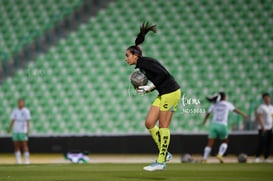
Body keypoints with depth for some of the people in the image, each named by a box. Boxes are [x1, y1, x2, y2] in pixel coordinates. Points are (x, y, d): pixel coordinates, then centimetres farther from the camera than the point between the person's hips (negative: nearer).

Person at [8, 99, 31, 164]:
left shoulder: (26, 111, -2)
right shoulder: (15, 111, 12)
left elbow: (27, 121, -7)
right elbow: (12, 120, 12)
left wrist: (28, 130, -15)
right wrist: (10, 128, 3)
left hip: (23, 131, -5)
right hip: (15, 131, 5)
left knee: (24, 145, -7)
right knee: (16, 146, 3)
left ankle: (27, 160, -4)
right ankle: (18, 160, 7)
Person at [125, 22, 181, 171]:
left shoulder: (144, 62, -14)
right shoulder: (140, 66, 13)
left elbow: (164, 74, -22)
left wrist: (150, 87, -18)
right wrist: (144, 89, -1)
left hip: (171, 92, -9)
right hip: (163, 95, 9)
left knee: (163, 126, -6)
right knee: (149, 123, 6)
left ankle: (161, 162, -1)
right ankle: (164, 154, 13)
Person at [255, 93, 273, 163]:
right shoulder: (261, 107, -9)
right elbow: (259, 117, -16)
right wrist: (263, 127, -23)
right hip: (263, 129, -7)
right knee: (261, 143, -12)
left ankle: (266, 157, 13)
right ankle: (257, 157, -6)